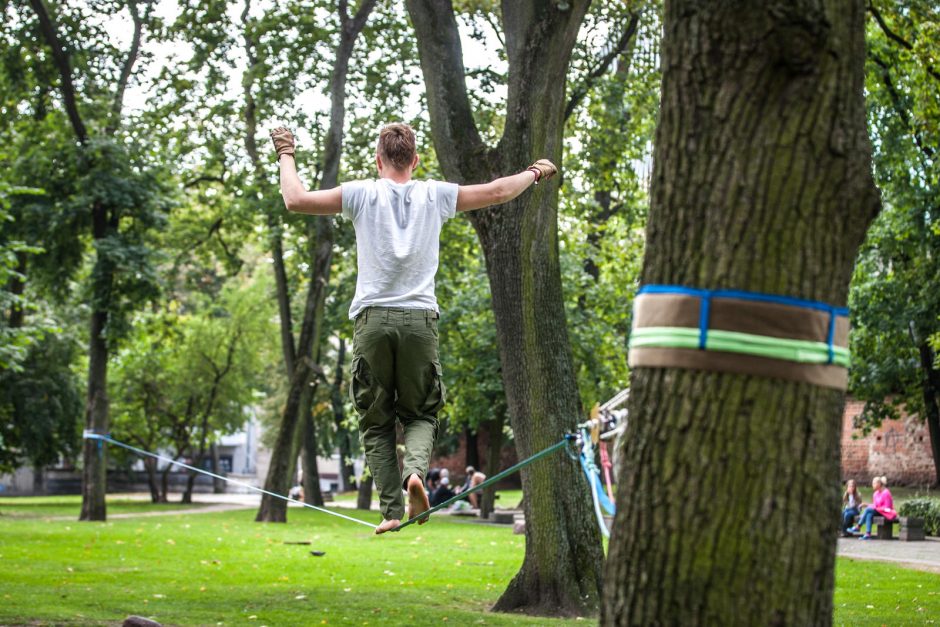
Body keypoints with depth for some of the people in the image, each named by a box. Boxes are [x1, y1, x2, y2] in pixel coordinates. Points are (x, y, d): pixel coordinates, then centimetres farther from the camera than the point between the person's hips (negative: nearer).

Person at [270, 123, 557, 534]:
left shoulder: (362, 195, 2)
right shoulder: (435, 196, 8)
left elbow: (296, 200, 2)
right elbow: (497, 192, 18)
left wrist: (286, 155, 20)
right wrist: (535, 173, 37)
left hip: (373, 319, -1)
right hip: (420, 319, 1)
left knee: (376, 421, 8)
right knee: (420, 414, 15)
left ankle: (392, 510, -1)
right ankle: (415, 470, -16)